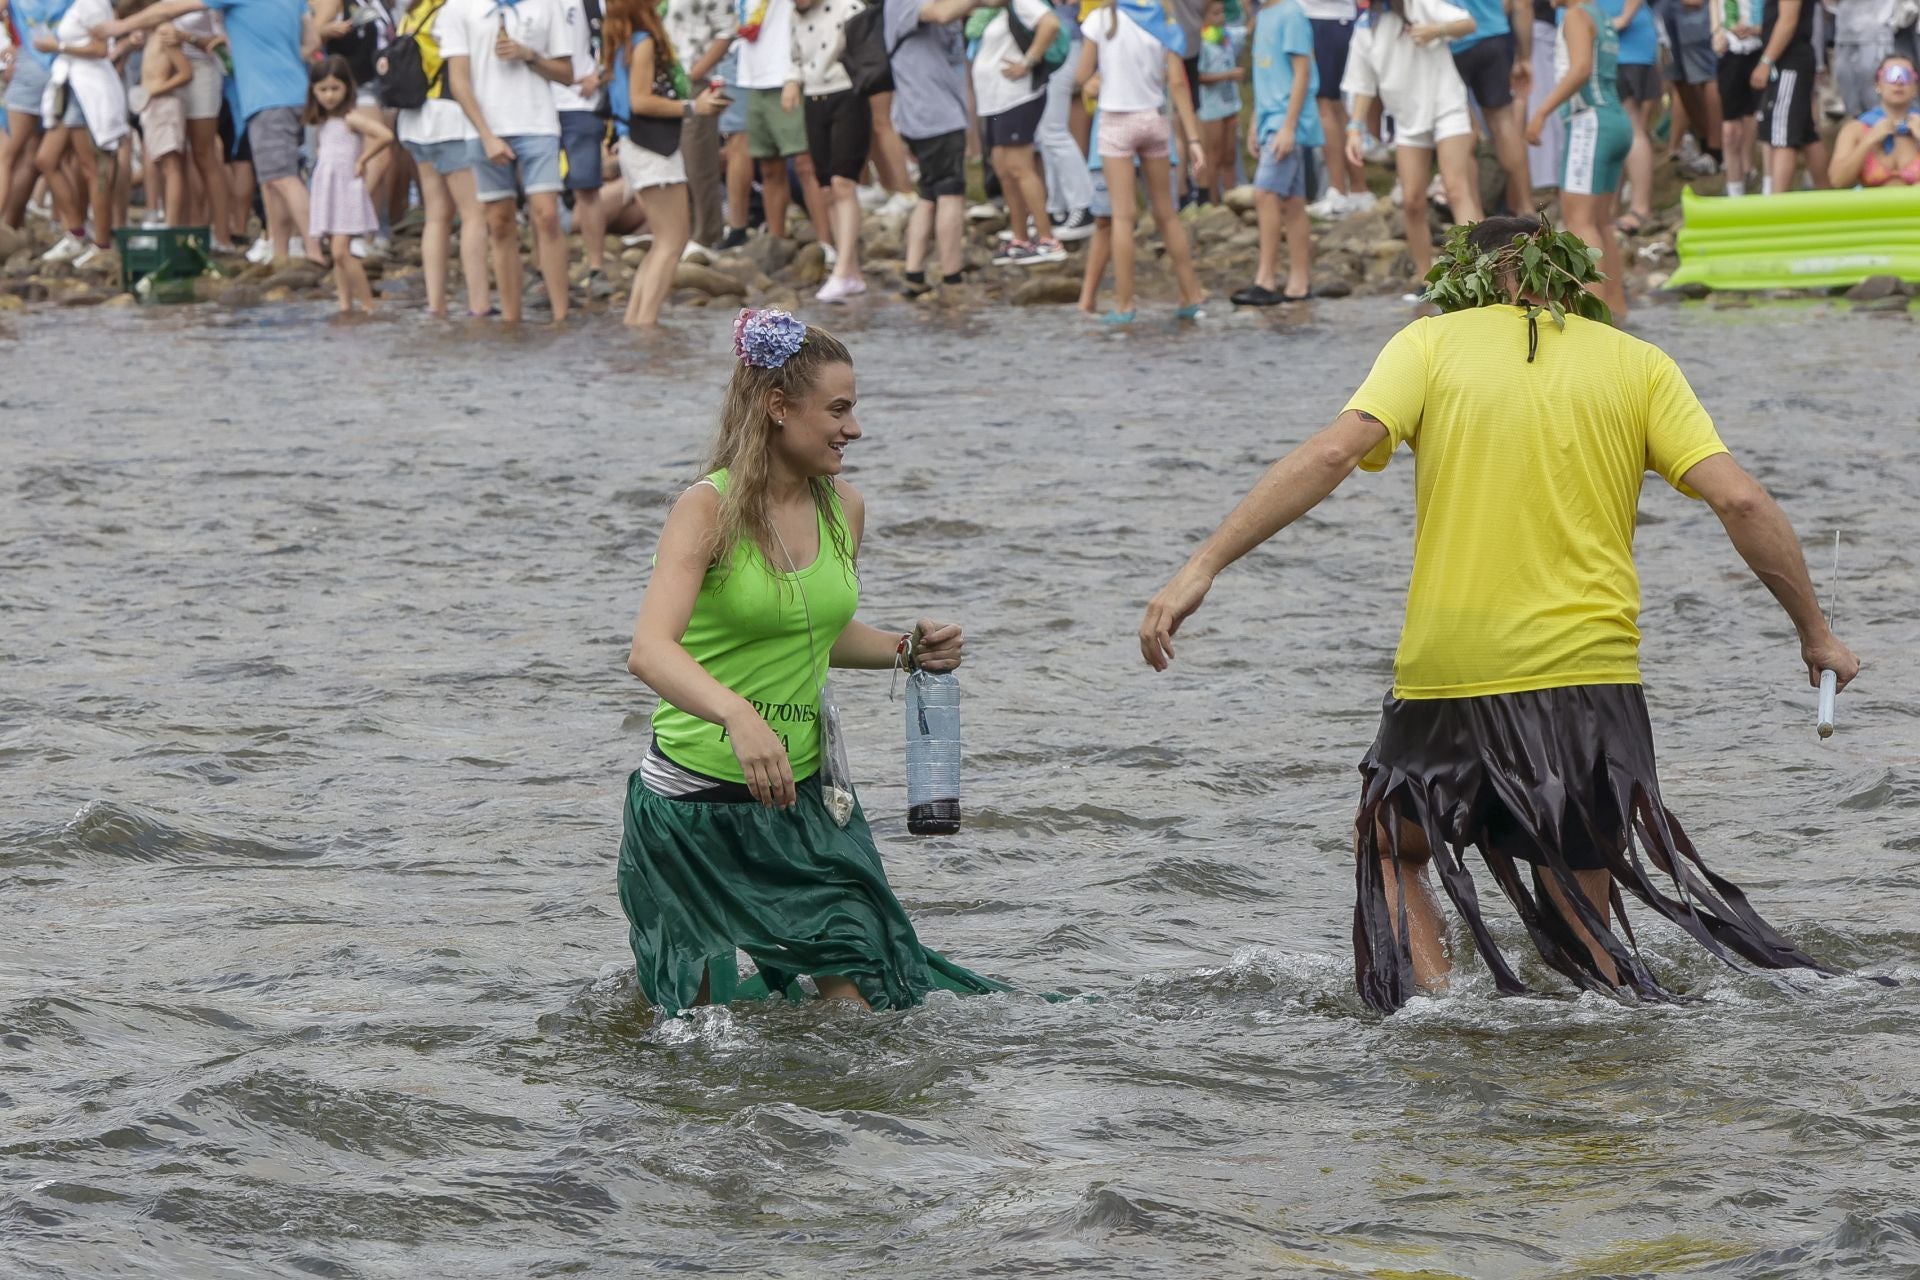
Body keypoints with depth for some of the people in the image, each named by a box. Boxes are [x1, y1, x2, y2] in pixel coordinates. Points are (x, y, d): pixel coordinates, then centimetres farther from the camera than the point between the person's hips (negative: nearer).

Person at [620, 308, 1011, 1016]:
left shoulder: (845, 508, 3)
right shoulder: (708, 508, -15)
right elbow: (650, 651, -30)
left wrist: (907, 651, 2)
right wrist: (737, 715, -46)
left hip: (802, 795, 5)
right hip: (696, 797, -5)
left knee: (860, 999, -4)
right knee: (700, 1013, 10)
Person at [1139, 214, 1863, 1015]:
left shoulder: (1431, 342, 5)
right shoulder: (1638, 365, 8)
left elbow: (1334, 452, -10)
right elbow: (1740, 502, -1)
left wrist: (1203, 568, -12)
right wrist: (1815, 633, 10)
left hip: (1446, 676, -1)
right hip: (1591, 675, 1)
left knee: (1392, 850, 22)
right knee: (1582, 914, 11)